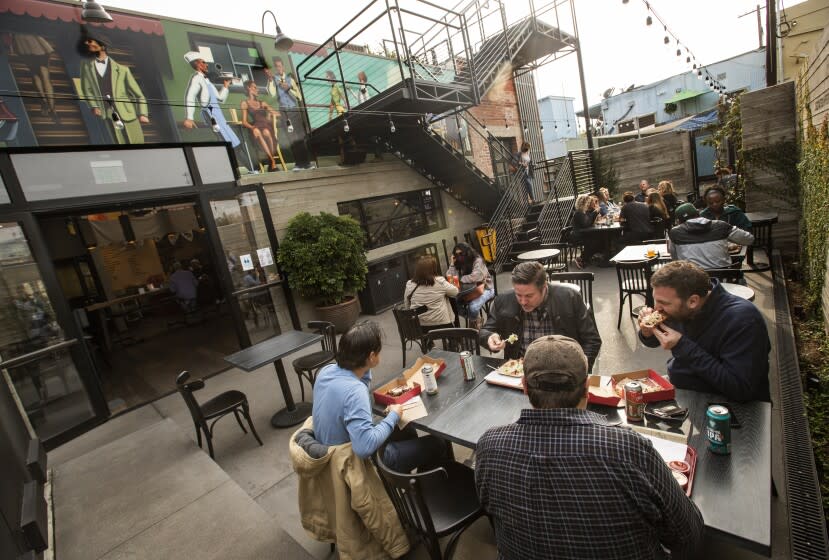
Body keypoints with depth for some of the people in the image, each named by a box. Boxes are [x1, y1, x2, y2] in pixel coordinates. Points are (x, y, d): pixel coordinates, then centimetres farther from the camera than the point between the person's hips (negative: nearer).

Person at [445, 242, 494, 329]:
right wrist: (453, 263, -11)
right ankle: (475, 321, 5)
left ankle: (473, 323, 5)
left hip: (484, 288, -6)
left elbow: (475, 277, -29)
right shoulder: (459, 263, 2)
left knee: (472, 307, -33)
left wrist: (459, 278, -18)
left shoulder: (478, 260, -16)